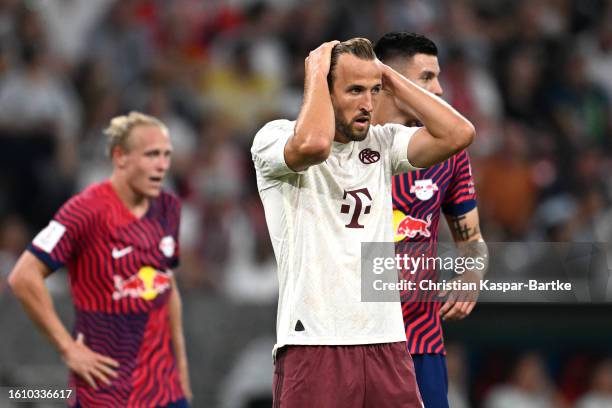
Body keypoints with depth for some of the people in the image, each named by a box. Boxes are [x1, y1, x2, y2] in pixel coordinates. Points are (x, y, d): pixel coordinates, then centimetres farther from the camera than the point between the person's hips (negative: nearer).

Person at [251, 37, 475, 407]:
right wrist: (316, 72, -10)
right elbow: (313, 144, -26)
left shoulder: (382, 143, 12)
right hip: (313, 344, -5)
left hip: (386, 341, 5)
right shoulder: (276, 138, -2)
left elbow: (458, 134, -2)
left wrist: (391, 79, 4)